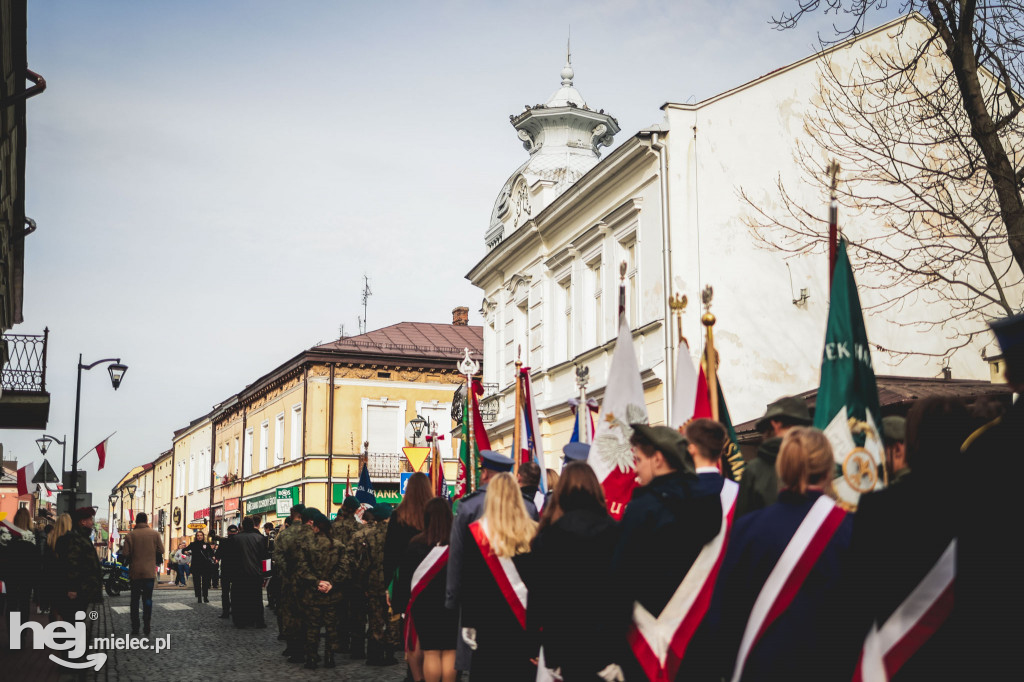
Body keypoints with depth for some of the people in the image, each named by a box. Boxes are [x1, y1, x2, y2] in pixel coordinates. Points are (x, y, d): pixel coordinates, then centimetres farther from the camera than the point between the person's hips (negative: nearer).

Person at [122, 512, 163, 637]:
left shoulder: (130, 535, -6)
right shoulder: (155, 534, -3)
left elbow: (125, 554, -9)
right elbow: (161, 551, -1)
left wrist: (131, 561, 12)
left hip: (135, 572, 0)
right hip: (150, 572, 0)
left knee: (135, 599, 10)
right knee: (148, 599, 6)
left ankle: (135, 628, 11)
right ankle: (147, 628, 1)